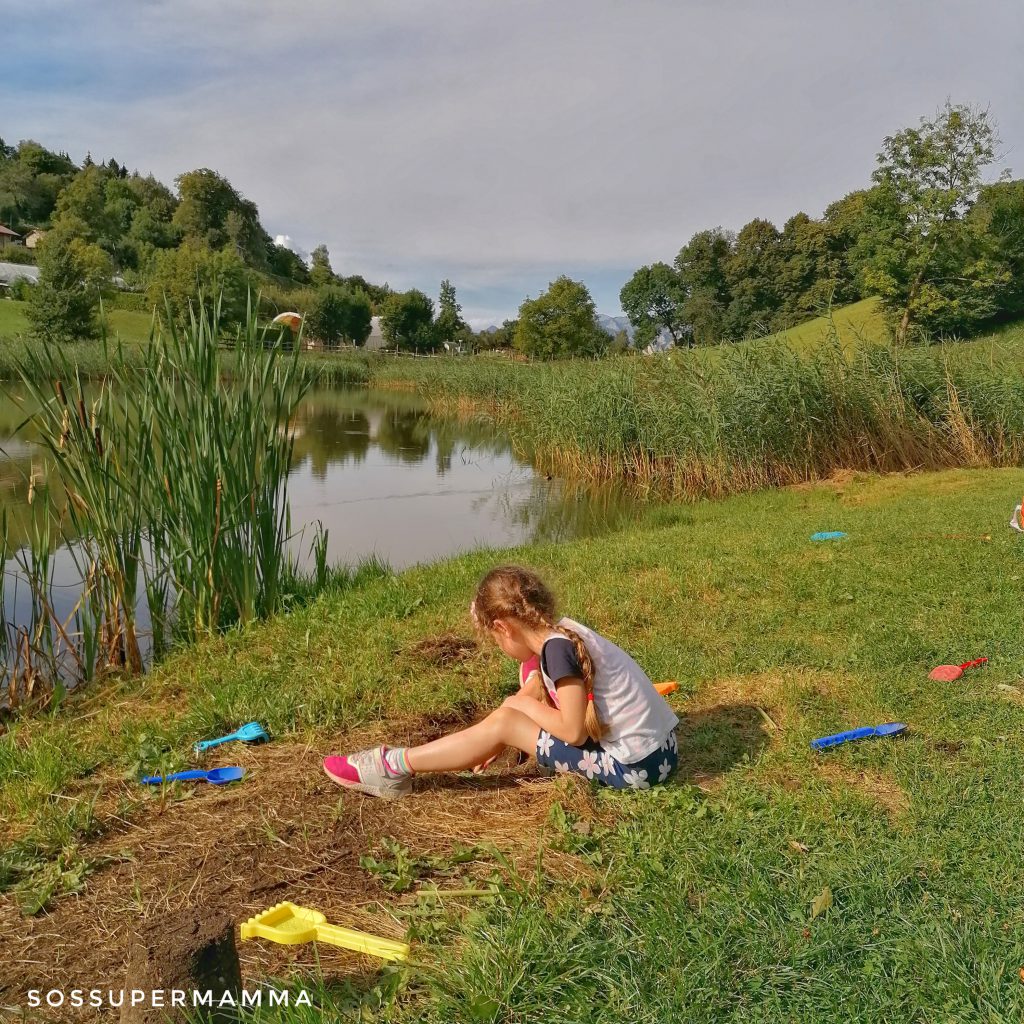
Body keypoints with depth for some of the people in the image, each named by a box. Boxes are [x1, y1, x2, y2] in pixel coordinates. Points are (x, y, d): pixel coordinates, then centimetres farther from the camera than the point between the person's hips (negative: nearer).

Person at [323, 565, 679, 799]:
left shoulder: (557, 648, -20)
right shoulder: (562, 632, 7)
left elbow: (573, 731, -20)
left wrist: (525, 706, -5)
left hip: (635, 766, -9)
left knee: (501, 724, -8)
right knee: (535, 677, 15)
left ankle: (394, 766, 2)